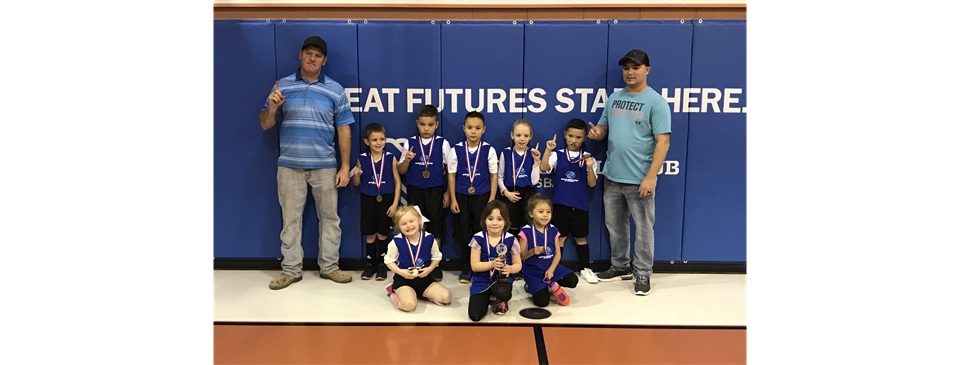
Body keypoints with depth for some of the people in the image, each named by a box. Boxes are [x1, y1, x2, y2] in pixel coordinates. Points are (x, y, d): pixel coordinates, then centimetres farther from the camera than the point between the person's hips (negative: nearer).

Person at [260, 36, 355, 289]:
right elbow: (265, 125, 7)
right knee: (290, 218, 6)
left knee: (329, 217, 6)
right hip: (289, 165, 1)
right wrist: (271, 108, -16)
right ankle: (291, 269, 17)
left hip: (324, 166, 0)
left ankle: (329, 266, 20)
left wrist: (345, 167, -3)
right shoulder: (282, 86, 5)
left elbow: (343, 130, 2)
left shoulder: (335, 90, 3)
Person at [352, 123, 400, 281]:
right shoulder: (362, 159, -2)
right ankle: (370, 264, 22)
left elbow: (397, 181, -2)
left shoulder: (391, 158, -6)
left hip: (385, 200, -1)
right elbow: (357, 184, 7)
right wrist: (356, 175, -16)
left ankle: (382, 265, 19)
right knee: (370, 234, 8)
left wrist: (395, 204, -7)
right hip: (368, 200, 1)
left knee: (382, 233, 6)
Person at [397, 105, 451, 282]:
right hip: (414, 192, 1)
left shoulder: (442, 143, -1)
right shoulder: (409, 143, 1)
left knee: (435, 229, 5)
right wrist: (407, 160, -16)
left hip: (435, 192, -1)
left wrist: (448, 193, 1)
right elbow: (401, 171, 5)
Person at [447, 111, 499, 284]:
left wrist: (492, 199, -4)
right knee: (464, 233, 7)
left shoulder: (489, 150, -5)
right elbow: (451, 175, 1)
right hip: (462, 197, 1)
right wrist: (453, 199, -3)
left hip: (482, 197, -1)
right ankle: (466, 267, 22)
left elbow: (493, 175, 0)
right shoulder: (456, 150, -4)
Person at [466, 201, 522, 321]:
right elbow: (474, 265, -7)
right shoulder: (478, 238, -5)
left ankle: (497, 300, 3)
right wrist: (492, 264, -23)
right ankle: (487, 298, 20)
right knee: (475, 315, -16)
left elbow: (518, 265, 4)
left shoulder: (511, 240, -3)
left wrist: (509, 268, -20)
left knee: (503, 293, -39)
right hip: (482, 279, 1)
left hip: (501, 278, 0)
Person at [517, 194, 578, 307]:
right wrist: (532, 252, -28)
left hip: (550, 267, 4)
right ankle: (531, 286, 13)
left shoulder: (553, 230, 1)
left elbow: (557, 253, 1)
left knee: (572, 281, -14)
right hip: (533, 271, -4)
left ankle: (550, 283, 12)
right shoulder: (526, 232, -11)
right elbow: (521, 256, -9)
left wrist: (551, 270, -12)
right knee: (542, 301, -19)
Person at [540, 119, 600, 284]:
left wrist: (590, 167, -18)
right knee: (559, 238, 5)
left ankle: (585, 268, 24)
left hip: (580, 205, 1)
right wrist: (548, 150, -29)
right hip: (560, 204, -1)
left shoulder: (588, 158, 2)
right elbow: (544, 168, -16)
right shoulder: (558, 155, 1)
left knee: (581, 238, 12)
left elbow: (592, 184, -1)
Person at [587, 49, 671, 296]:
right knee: (614, 224, 16)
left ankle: (643, 273, 20)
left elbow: (663, 141, -13)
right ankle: (620, 267, 32)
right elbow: (603, 128, 19)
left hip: (639, 180, -6)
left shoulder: (655, 102, -8)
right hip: (612, 176, 6)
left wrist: (650, 177, -19)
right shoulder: (614, 98, 10)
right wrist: (597, 133, -8)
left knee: (643, 229, 5)